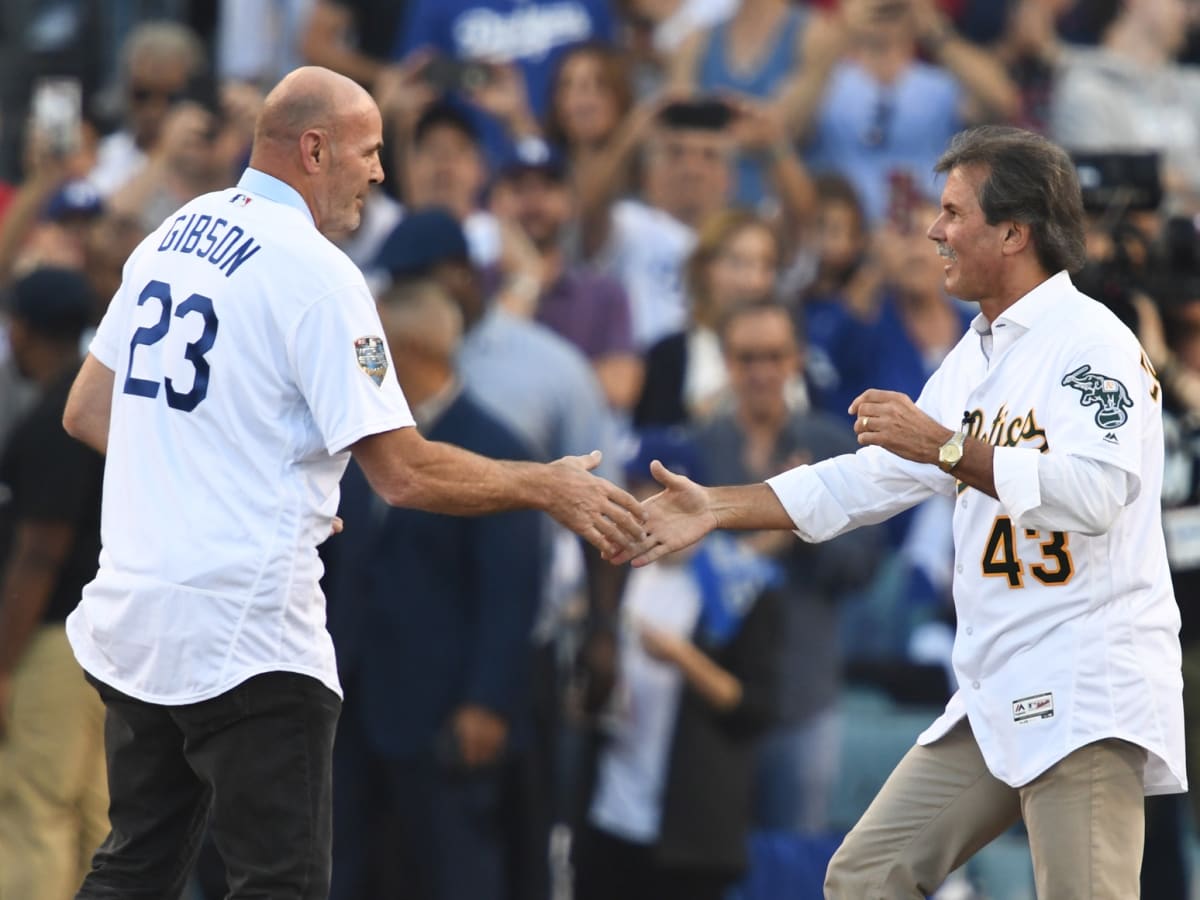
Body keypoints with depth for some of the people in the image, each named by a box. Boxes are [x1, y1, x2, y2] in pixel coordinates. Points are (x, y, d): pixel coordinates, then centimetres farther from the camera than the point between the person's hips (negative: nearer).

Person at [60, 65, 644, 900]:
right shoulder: (316, 272, -13)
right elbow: (404, 472, -15)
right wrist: (548, 488, -4)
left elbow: (87, 411, 18)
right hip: (245, 636, -8)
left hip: (133, 613, 8)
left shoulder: (172, 235, 11)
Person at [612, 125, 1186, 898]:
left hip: (1087, 691, -10)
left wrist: (946, 447, -25)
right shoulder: (978, 357, 18)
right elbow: (874, 479, 21)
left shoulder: (1092, 343, -12)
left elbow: (1098, 492, -26)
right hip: (997, 691, 10)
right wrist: (715, 508, 16)